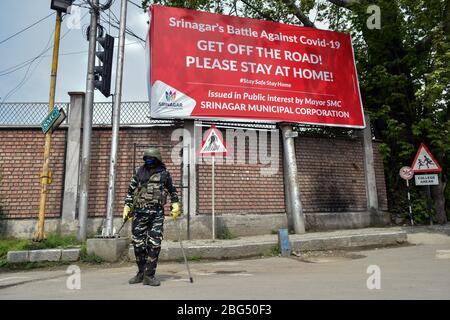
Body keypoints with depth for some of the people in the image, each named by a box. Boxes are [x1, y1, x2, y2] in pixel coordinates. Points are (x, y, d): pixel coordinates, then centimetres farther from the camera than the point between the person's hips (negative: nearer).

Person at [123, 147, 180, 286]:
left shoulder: (164, 174, 5)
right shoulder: (138, 172, 10)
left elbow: (172, 191, 15)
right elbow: (130, 191, 14)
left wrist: (175, 205, 6)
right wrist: (127, 207, 9)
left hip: (157, 213, -2)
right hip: (139, 212, 2)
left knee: (154, 244, -5)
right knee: (138, 243, 7)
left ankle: (149, 275, 5)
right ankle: (141, 272, 24)